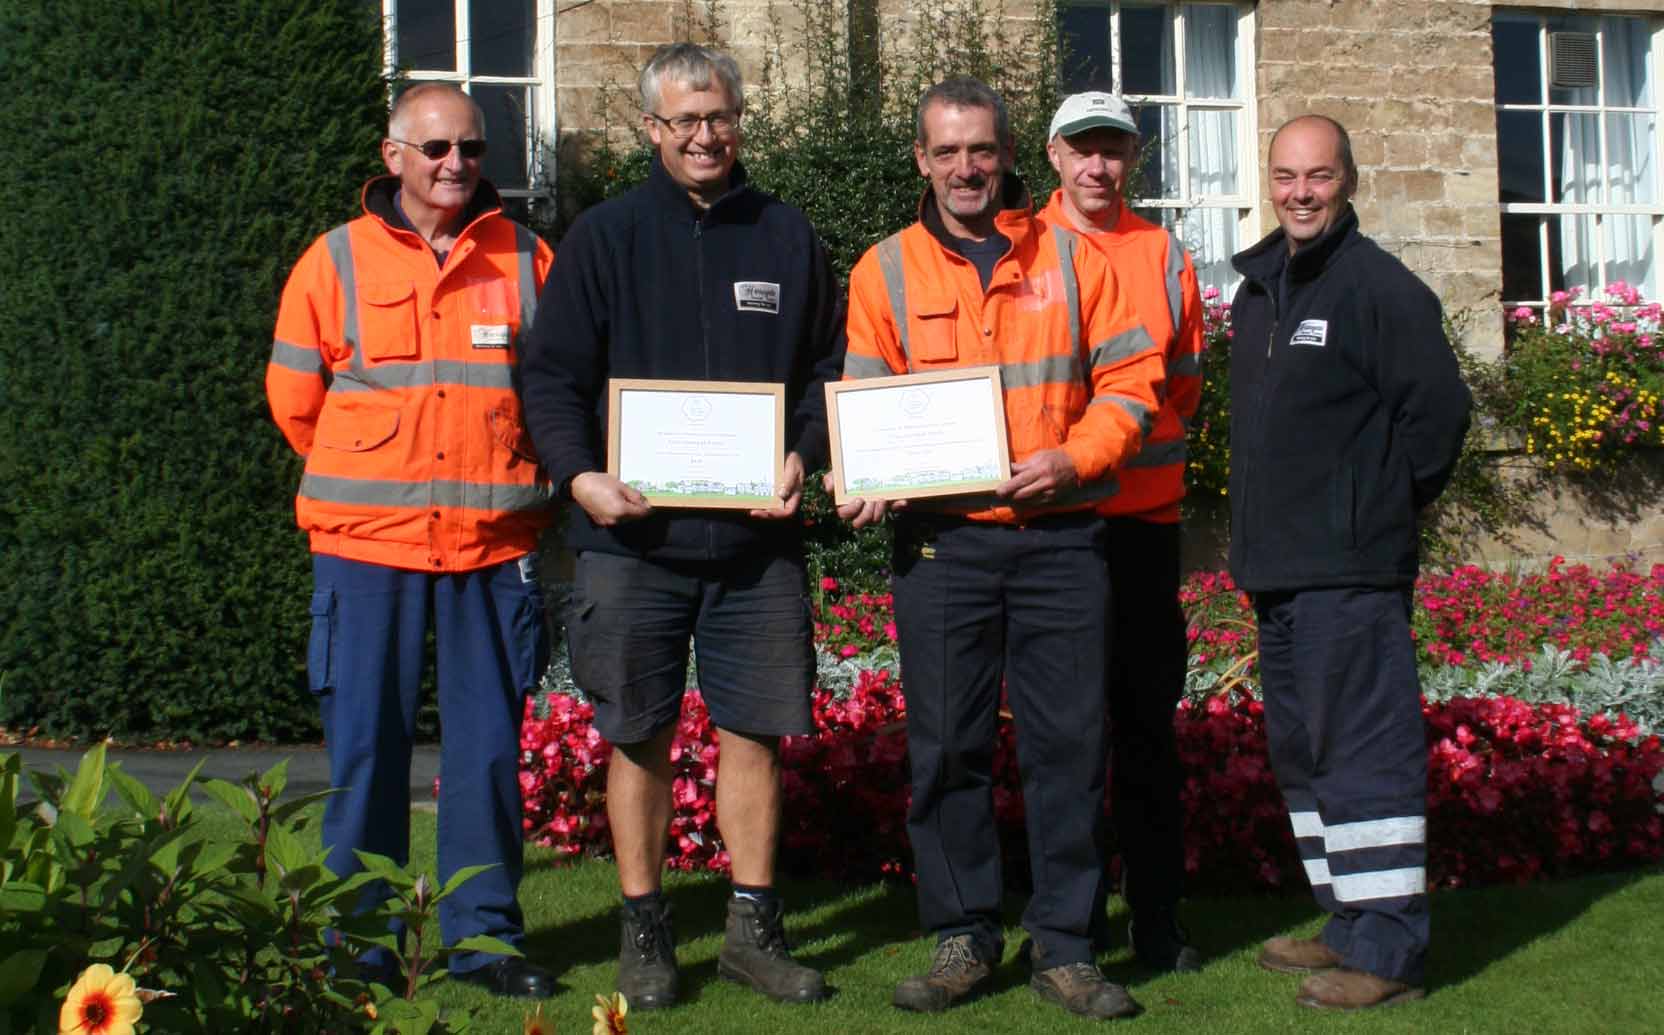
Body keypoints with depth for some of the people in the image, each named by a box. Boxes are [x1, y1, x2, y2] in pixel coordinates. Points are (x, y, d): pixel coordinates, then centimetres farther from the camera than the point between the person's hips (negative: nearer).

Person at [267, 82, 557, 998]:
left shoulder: (524, 261, 7)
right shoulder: (337, 260, 4)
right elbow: (294, 397, 9)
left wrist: (496, 469, 12)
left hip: (493, 544, 1)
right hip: (367, 543, -1)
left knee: (489, 745, 5)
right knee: (365, 743, 2)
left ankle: (483, 933, 16)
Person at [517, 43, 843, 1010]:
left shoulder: (788, 237, 10)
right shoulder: (605, 237, 4)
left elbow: (827, 370, 13)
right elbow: (555, 376, 1)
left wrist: (802, 458, -4)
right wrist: (580, 474, -14)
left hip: (758, 535, 2)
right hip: (633, 535, -1)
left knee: (757, 730, 5)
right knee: (639, 736, 5)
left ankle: (755, 927, 18)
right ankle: (645, 931, 16)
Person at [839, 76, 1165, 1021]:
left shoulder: (1070, 257, 7)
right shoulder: (886, 269, 8)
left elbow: (1132, 377, 6)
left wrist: (1074, 457, -10)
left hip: (1061, 535, 0)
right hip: (943, 541, 0)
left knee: (1070, 740, 2)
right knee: (947, 744, 3)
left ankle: (1065, 947, 13)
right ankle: (964, 939, 15)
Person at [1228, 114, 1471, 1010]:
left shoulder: (1380, 286, -9)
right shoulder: (1258, 289, 16)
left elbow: (1438, 408, -11)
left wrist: (1383, 507, -3)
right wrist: (1264, 535, 16)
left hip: (1351, 572, -9)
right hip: (1276, 567, 9)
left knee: (1364, 751, -8)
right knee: (1301, 751, 15)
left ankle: (1388, 952, -3)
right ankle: (1348, 924, 26)